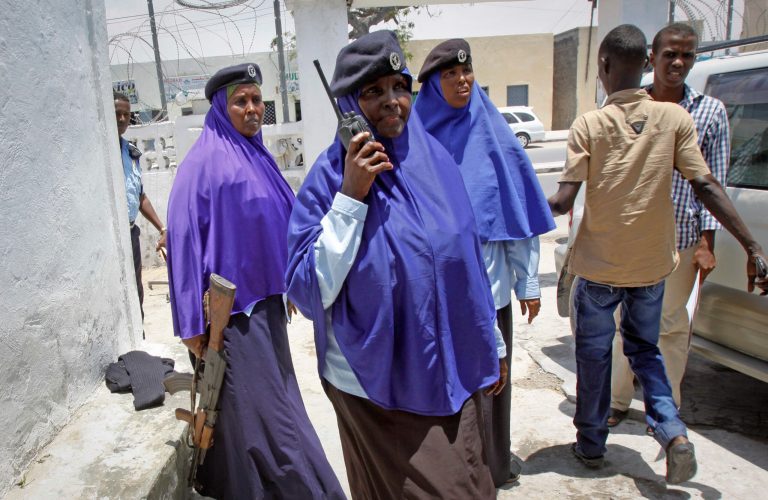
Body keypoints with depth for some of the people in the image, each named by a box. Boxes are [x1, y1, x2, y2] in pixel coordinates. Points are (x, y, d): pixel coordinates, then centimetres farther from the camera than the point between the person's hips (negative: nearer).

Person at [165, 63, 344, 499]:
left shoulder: (260, 157, 10)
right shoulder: (203, 164, -12)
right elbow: (186, 241, -15)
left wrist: (290, 284, 18)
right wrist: (193, 324, -16)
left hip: (266, 300, 8)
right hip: (231, 307, -8)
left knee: (273, 395, 18)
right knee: (255, 408, 0)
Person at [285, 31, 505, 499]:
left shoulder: (436, 159, -1)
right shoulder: (330, 176, -13)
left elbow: (469, 262, 7)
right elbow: (310, 289, -19)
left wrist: (492, 344, 13)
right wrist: (351, 195, -26)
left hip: (452, 372, 5)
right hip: (377, 385, -4)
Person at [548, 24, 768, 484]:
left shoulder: (589, 125, -11)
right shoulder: (675, 117, -4)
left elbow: (564, 200, -16)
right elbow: (706, 185, -8)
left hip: (599, 264, -3)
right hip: (653, 262, 3)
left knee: (594, 353, 14)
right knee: (645, 348, 23)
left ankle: (591, 443, 26)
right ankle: (673, 432, 6)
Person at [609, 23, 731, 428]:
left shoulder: (710, 112, 3)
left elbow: (713, 183, 2)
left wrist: (706, 243, -4)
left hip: (679, 239, -1)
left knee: (670, 323, 10)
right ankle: (617, 400, 25)